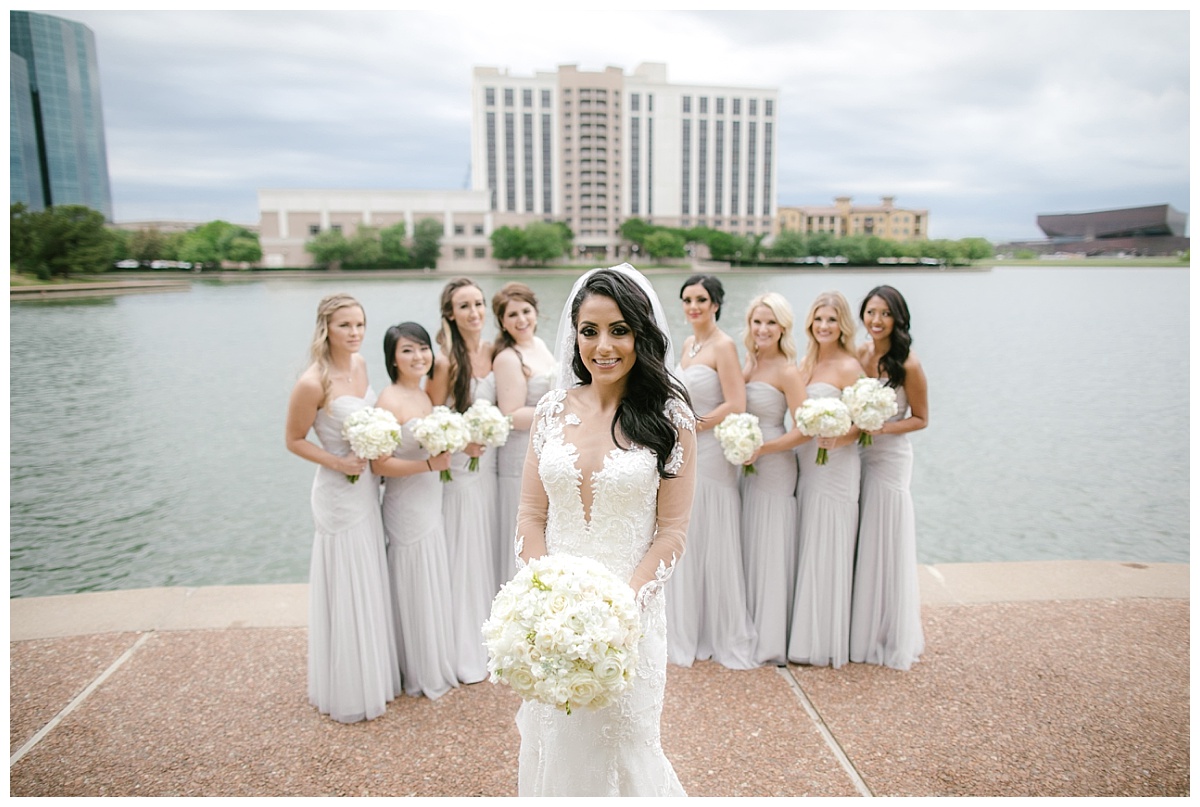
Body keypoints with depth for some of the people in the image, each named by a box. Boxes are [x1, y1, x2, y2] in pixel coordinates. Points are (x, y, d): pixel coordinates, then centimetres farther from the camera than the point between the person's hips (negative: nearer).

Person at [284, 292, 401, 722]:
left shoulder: (360, 365, 0)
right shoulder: (313, 383, -22)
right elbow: (293, 440, -12)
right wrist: (338, 463, -20)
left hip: (368, 489, 8)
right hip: (339, 494, -8)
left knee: (371, 585, 21)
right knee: (347, 592, 7)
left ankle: (376, 672, 41)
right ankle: (350, 691, 28)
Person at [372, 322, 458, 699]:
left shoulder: (424, 394, 6)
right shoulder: (389, 401, -19)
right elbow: (379, 464, -22)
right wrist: (429, 464, -27)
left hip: (431, 502, 8)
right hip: (407, 508, -8)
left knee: (435, 585, 20)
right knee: (415, 589, 7)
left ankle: (438, 661, 39)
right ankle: (422, 674, 27)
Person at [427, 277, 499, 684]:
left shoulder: (493, 351, 2)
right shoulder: (446, 361, -15)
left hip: (491, 464, 5)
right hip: (460, 468, -5)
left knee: (491, 548, 15)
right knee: (464, 556, 5)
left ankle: (492, 636, 34)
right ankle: (466, 653, 21)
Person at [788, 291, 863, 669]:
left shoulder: (849, 367, -8)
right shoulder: (804, 363, 12)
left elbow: (859, 426, -11)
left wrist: (834, 439, -31)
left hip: (835, 468, -7)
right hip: (804, 465, 7)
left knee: (826, 552, 0)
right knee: (804, 550, 11)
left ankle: (825, 642, 13)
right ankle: (803, 634, 23)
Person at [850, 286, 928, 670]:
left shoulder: (907, 365, -12)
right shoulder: (855, 356, 2)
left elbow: (920, 418, -5)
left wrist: (882, 428, -19)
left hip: (888, 459, -5)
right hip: (852, 456, 5)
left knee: (885, 545, 4)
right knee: (854, 544, 10)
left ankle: (889, 636, 22)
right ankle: (857, 628, 25)